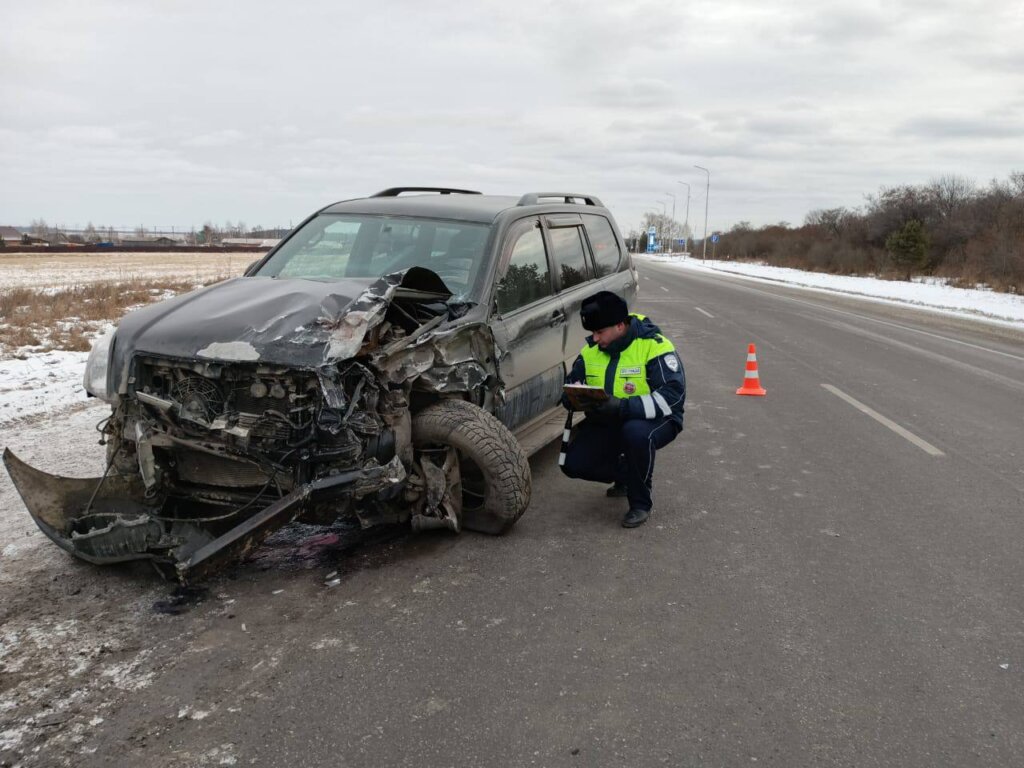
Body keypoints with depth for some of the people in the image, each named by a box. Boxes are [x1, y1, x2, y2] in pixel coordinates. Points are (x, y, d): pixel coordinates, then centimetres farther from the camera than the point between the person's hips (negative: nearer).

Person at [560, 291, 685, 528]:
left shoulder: (654, 346, -20)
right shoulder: (591, 350, -1)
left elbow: (672, 396, -29)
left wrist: (622, 407, -39)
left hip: (655, 420, -5)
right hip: (607, 423, 6)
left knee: (636, 432, -40)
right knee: (573, 463, -12)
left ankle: (641, 503, -15)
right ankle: (625, 475, 19)